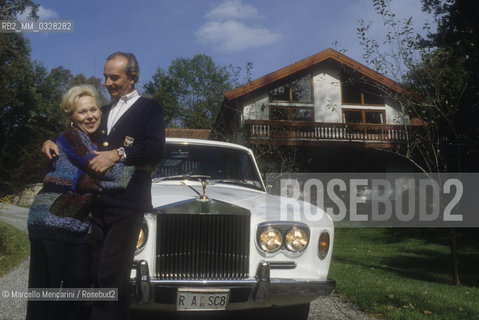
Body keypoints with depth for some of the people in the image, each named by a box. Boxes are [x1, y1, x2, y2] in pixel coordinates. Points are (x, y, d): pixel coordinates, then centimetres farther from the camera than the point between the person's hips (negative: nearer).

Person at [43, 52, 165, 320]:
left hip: (127, 205, -6)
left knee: (111, 275, -10)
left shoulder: (150, 108, 5)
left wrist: (118, 153, -19)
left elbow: (156, 148, -9)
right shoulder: (105, 112, 25)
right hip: (98, 204, 6)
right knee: (95, 273, 6)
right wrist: (53, 143, 14)